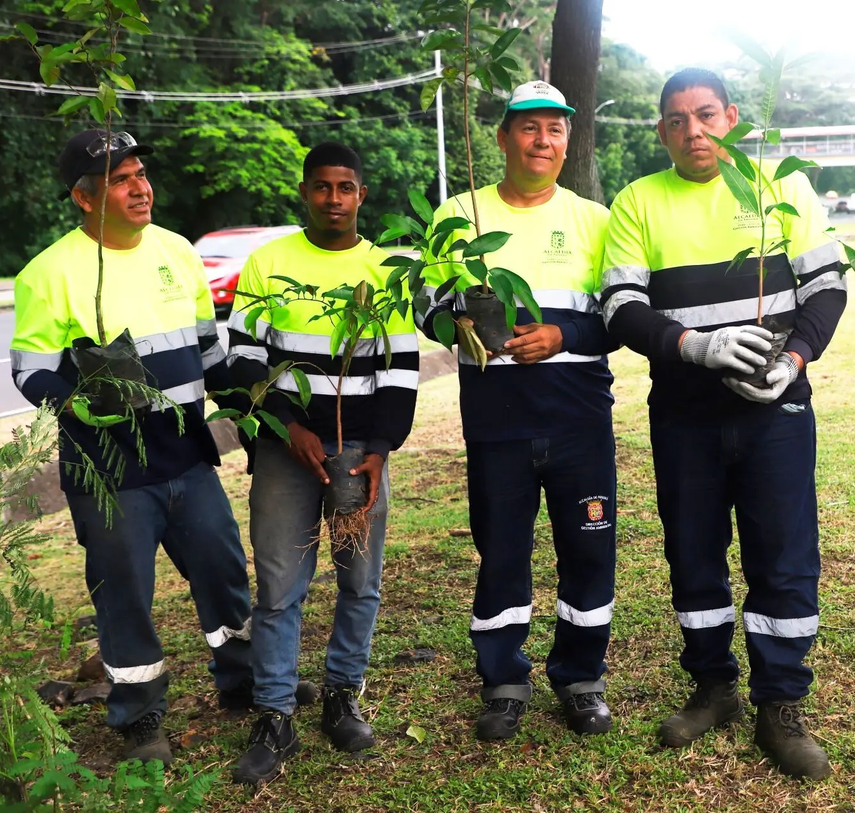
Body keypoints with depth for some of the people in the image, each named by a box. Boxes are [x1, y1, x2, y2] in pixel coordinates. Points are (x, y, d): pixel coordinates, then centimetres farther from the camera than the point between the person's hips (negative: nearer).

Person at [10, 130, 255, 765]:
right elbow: (32, 373, -8)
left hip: (188, 456, 5)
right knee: (125, 593, 7)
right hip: (109, 472, -5)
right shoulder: (53, 272, -10)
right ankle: (140, 719, 27)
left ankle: (243, 681, 37)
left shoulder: (177, 251, 7)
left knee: (225, 569, 15)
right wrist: (82, 405, -27)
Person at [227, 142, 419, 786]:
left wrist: (379, 452, -8)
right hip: (286, 447, -1)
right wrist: (291, 428, -10)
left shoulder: (386, 270, 6)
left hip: (365, 449, 1)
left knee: (361, 582, 6)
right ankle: (276, 720, 12)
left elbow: (402, 371, 3)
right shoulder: (269, 262, 4)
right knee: (279, 587, -1)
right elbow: (244, 356, 2)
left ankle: (343, 696, 25)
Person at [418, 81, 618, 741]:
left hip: (582, 420, 1)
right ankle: (505, 682, 26)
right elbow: (430, 307, 9)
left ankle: (581, 679, 27)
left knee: (590, 551, 7)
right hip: (495, 422, 0)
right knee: (501, 554, 7)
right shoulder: (460, 215, 6)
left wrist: (563, 334, -14)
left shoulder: (594, 219, 7)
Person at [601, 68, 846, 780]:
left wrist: (795, 358, -12)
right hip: (684, 414, 1)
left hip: (775, 408, 0)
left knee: (786, 558, 2)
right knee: (694, 555, 11)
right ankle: (714, 688, 30)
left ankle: (781, 708, 18)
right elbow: (622, 309, -4)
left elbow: (825, 284, 5)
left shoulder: (781, 185, 4)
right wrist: (697, 345, -20)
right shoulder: (638, 202, 3)